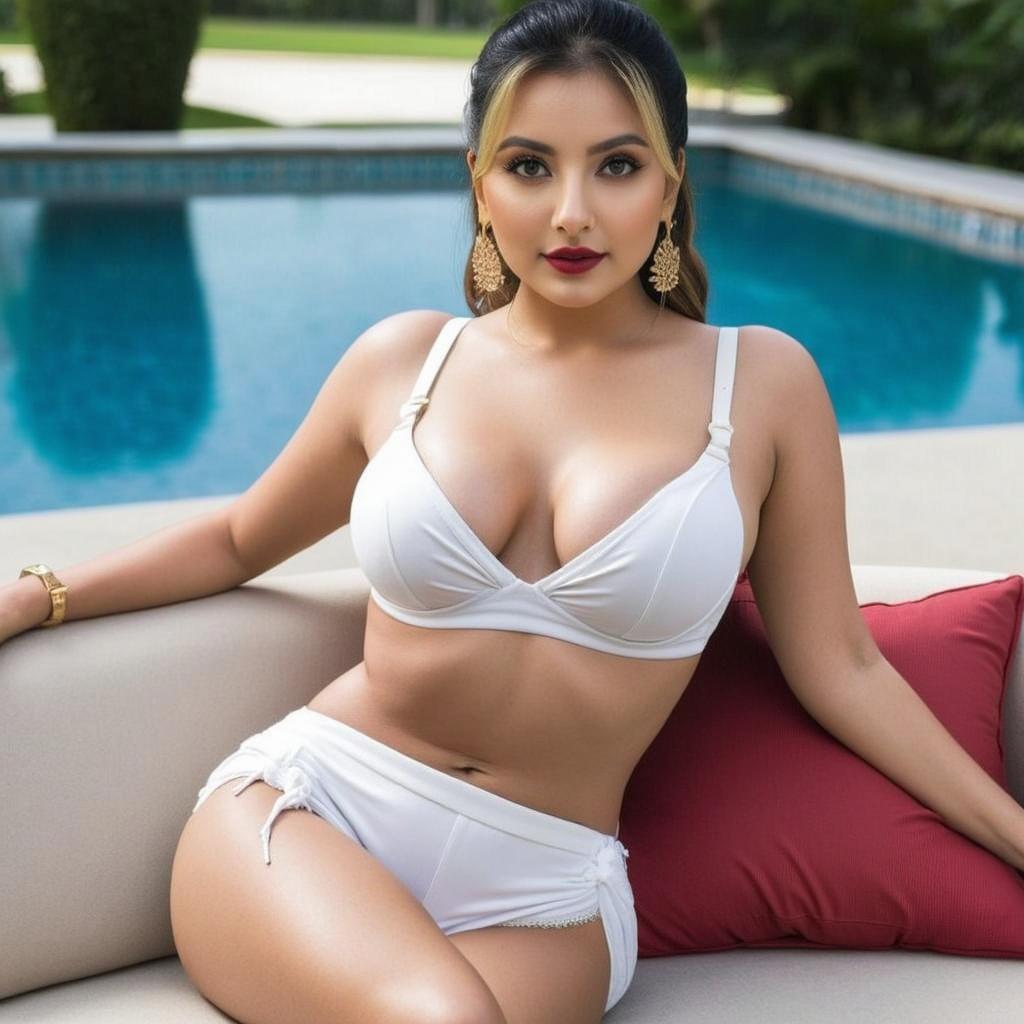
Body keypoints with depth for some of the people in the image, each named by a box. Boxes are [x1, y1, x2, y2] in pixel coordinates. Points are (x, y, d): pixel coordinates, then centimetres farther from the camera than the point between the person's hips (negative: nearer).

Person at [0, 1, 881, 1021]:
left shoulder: (761, 383, 1)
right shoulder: (405, 360, 5)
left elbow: (835, 665, 7)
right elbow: (237, 538, 19)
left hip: (540, 896, 0)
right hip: (301, 806, 1)